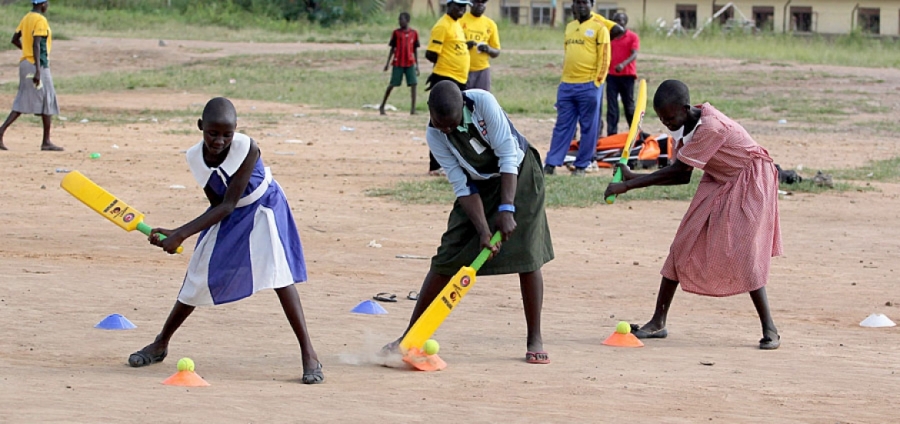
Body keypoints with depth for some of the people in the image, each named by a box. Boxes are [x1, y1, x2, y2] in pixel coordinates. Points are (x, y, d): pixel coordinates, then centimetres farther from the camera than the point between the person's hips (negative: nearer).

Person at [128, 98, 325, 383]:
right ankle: (160, 344, 29)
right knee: (198, 279, 10)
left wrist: (182, 234, -35)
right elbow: (218, 206, -5)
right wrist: (176, 234, -17)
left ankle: (308, 354, -19)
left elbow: (228, 204, -30)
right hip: (226, 216, 5)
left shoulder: (247, 149, -31)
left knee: (277, 273, -22)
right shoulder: (196, 158, -16)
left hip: (262, 208, -4)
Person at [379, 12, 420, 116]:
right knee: (392, 84, 1)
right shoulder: (396, 32, 2)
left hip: (410, 63, 1)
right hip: (398, 63, -1)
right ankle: (382, 106, 13)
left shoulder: (414, 33, 5)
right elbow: (392, 48, 6)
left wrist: (417, 65, 7)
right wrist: (388, 62, 1)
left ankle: (413, 108, -5)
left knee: (413, 84, -8)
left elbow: (415, 50, 9)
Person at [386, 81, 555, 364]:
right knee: (448, 257, -4)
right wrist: (483, 230, -26)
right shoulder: (435, 136, -19)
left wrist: (506, 208, -30)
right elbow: (463, 187, -17)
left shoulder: (482, 102, -29)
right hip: (479, 185, 2)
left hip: (519, 174, -2)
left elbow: (508, 155, -26)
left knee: (527, 255, -12)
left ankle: (535, 340, 1)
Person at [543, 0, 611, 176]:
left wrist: (597, 82, -12)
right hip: (566, 85, 6)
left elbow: (604, 58, -6)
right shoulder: (569, 27, 16)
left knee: (588, 128, 1)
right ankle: (551, 163, 6)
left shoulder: (599, 28, -3)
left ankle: (581, 166, 7)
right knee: (562, 126, 6)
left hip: (588, 86, -6)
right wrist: (564, 78, 17)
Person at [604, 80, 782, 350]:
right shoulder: (682, 128, -6)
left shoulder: (711, 127, -32)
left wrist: (628, 185, -27)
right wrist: (633, 178, -12)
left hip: (749, 180, -8)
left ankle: (769, 329, -6)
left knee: (741, 253, -16)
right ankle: (658, 322, 6)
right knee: (684, 245, 1)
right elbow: (682, 176, -2)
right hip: (718, 182, 8)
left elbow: (676, 170, -30)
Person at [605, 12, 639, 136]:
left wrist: (623, 64, -30)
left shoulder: (632, 37, -2)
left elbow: (634, 55, -14)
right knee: (611, 105, -2)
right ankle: (612, 133, -3)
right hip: (612, 75, 4)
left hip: (627, 75, -4)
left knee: (629, 104, 5)